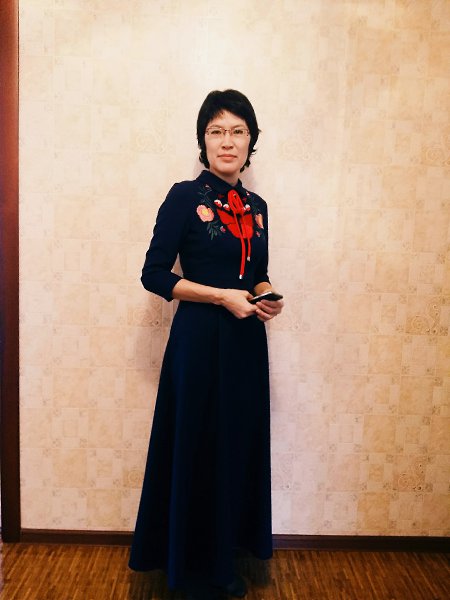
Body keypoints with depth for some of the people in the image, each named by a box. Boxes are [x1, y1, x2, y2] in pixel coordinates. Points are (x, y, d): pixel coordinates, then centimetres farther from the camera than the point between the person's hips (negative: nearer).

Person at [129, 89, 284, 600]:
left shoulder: (256, 206, 10)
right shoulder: (185, 197, -7)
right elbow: (154, 274, -10)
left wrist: (267, 298, -3)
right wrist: (222, 296, -17)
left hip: (246, 342, 6)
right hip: (199, 340, -5)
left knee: (240, 446, 13)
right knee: (196, 447, 6)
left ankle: (224, 558, 36)